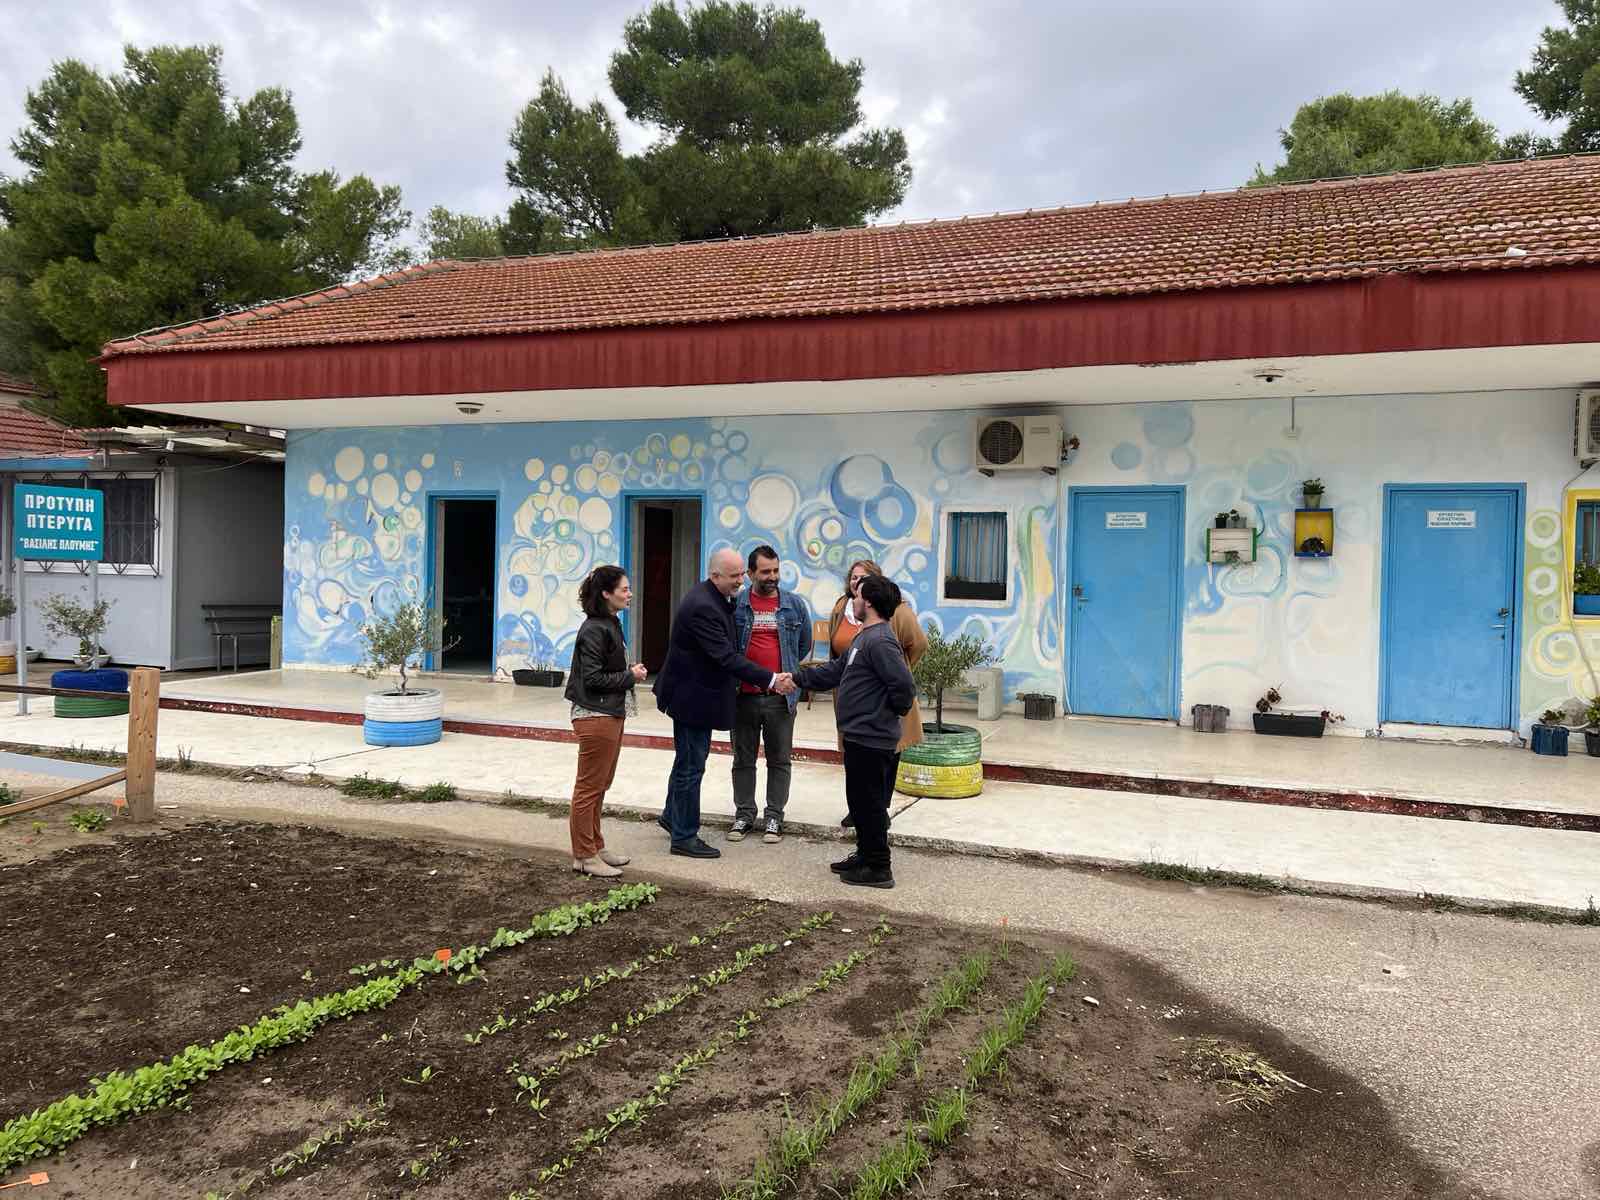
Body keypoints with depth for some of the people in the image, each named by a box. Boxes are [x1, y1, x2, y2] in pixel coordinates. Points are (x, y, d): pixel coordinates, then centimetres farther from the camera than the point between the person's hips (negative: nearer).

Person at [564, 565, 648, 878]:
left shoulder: (610, 624, 12)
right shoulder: (594, 630, -18)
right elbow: (593, 678, -20)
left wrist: (630, 671, 3)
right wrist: (630, 676, -13)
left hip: (610, 714, 10)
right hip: (595, 716, -10)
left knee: (599, 785, 17)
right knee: (590, 787, 0)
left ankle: (594, 847, 28)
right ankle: (584, 855, 8)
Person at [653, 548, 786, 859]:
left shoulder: (713, 598, 4)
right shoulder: (702, 606, -27)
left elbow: (725, 650, 15)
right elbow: (727, 657, -30)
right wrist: (770, 680, -29)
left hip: (697, 692, 10)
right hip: (692, 696, -10)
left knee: (688, 760, 23)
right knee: (691, 765, 0)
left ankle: (672, 815, 40)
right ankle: (684, 837, 12)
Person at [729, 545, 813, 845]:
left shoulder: (795, 605, 4)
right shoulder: (735, 604, -1)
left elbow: (805, 646, 14)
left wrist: (790, 677, 12)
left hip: (781, 697, 1)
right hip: (744, 696, 0)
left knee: (779, 761, 7)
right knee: (743, 759, 10)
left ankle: (774, 817, 17)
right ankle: (744, 814, 22)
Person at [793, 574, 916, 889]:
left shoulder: (880, 641, -21)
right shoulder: (865, 636, 14)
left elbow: (904, 686, -28)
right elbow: (836, 670, 22)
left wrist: (892, 712, -12)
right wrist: (797, 677, 19)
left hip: (871, 739, -10)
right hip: (860, 735, 10)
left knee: (869, 804, -1)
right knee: (860, 801, 19)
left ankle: (878, 869, 9)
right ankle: (866, 856, 32)